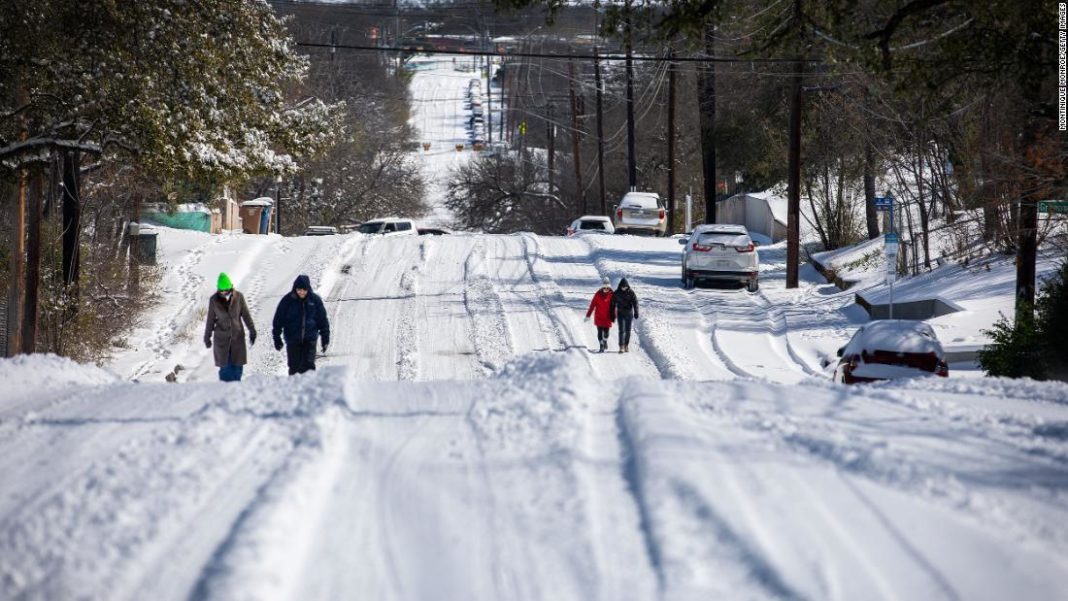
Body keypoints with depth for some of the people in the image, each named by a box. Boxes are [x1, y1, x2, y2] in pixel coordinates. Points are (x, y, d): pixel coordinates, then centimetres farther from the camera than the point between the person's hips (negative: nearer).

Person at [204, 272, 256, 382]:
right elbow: (211, 319, 5)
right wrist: (207, 337, 11)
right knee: (225, 367, -3)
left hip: (237, 336, 1)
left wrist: (252, 331, 5)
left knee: (238, 365, 1)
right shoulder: (214, 300, -5)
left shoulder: (238, 297, -6)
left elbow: (246, 315, 4)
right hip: (222, 338, -1)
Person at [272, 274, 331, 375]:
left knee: (308, 366, -9)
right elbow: (278, 320, 2)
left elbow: (323, 320, 7)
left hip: (310, 340, 0)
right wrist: (277, 339, 2)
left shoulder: (315, 300, -1)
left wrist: (325, 339, 7)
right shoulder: (287, 300, -5)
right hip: (293, 340, 0)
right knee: (294, 367, 2)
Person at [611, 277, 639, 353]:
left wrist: (636, 312, -16)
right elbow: (613, 304, 3)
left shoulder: (631, 293, -4)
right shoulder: (616, 293, -2)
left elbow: (635, 302, -6)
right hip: (620, 314, -1)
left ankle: (626, 346, 18)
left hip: (629, 313, 1)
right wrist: (613, 315, 3)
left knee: (628, 330, 6)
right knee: (622, 330, -9)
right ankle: (621, 347, -11)